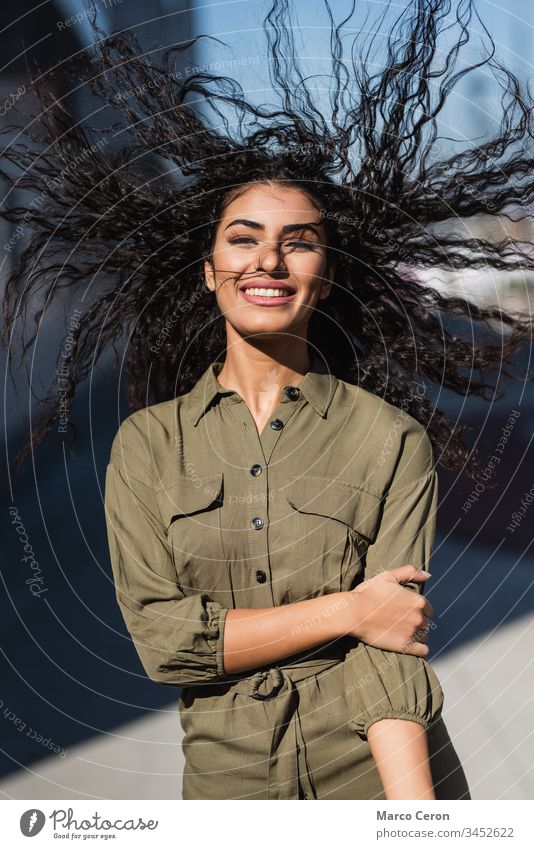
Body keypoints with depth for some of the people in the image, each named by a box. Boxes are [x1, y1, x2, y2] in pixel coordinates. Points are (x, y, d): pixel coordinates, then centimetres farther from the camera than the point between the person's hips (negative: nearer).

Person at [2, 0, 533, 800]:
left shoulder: (393, 439, -7)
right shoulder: (148, 442, -3)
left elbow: (390, 648, -14)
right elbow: (159, 635, -9)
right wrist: (346, 610, -16)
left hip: (381, 772, -1)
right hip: (229, 773, 2)